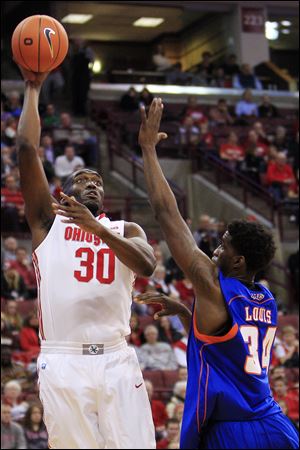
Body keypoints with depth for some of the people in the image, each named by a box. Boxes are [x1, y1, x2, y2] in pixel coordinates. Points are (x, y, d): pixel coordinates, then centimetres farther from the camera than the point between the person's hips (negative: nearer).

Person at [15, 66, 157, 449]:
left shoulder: (125, 230, 17)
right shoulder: (48, 222, 13)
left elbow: (146, 266, -6)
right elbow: (26, 149, 4)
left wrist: (95, 227, -17)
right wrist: (33, 89, 10)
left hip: (116, 360, 1)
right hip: (62, 361, -1)